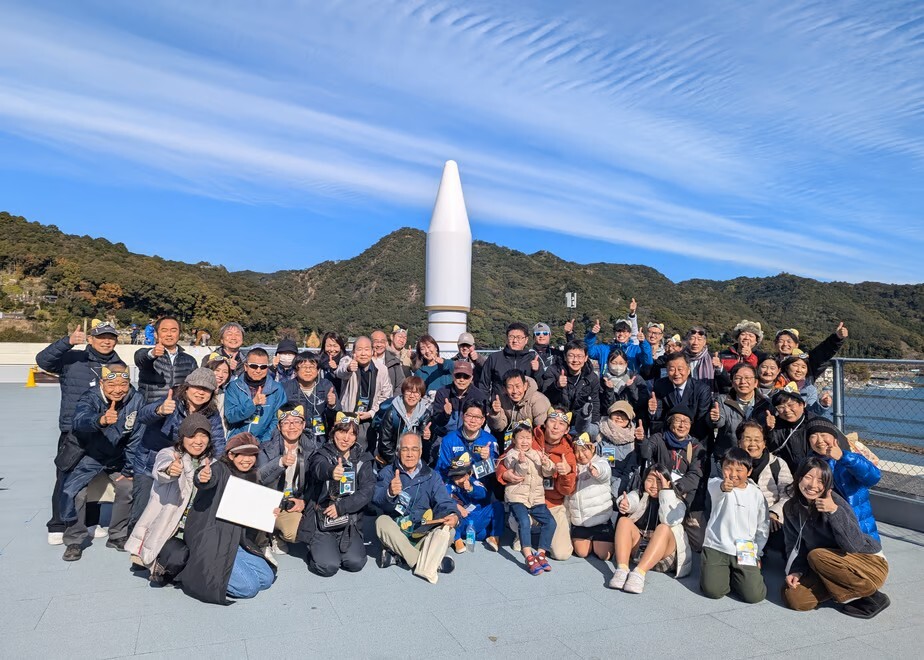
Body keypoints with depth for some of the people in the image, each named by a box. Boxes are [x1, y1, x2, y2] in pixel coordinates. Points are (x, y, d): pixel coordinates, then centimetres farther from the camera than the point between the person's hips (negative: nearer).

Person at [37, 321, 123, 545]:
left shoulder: (120, 366, 9)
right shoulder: (73, 359, -2)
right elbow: (43, 360, -16)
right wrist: (68, 342, -30)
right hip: (73, 432, -3)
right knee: (66, 478, -2)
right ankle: (58, 526, 12)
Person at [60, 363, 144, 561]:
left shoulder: (135, 400, -19)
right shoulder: (90, 398, -26)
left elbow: (136, 439, -11)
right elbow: (80, 419, -49)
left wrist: (129, 470, -7)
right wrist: (101, 420, -71)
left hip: (117, 457, 2)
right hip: (87, 454, -2)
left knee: (128, 488, -10)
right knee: (72, 492, -17)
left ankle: (117, 536, 12)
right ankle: (74, 541, 4)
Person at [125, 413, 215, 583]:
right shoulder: (169, 453, -9)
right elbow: (160, 468, -35)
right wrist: (169, 469, -57)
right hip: (164, 530, -5)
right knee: (178, 556, -30)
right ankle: (159, 569, 4)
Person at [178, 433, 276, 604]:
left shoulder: (250, 477, 11)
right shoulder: (220, 469, -12)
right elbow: (211, 479, -38)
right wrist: (203, 478, -61)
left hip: (234, 542, 8)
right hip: (210, 543, -8)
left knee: (267, 578, 4)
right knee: (248, 587, -17)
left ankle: (209, 572, 14)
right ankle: (195, 573, 1)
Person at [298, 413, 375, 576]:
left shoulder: (362, 459, 3)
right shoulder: (322, 455, -7)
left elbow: (368, 490, -9)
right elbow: (319, 468, -33)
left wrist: (341, 507, -20)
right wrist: (331, 472, -57)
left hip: (349, 523, 3)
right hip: (321, 522, -3)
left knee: (356, 563, -16)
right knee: (328, 566, -20)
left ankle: (337, 548, 15)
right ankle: (317, 550, 13)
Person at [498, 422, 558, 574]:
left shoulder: (537, 454, 11)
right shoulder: (511, 455, -3)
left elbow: (549, 473, 4)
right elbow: (519, 474, -15)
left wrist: (546, 464, -17)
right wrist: (521, 462, -33)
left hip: (537, 498, 5)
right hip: (517, 496, -5)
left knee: (550, 522, -7)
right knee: (524, 522, -26)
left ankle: (540, 553, 3)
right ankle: (529, 558, -22)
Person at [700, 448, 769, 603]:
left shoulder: (757, 494, 6)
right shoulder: (718, 484, -6)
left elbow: (762, 528, 17)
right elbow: (714, 487, -34)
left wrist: (757, 554, 14)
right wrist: (722, 486, -58)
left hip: (745, 551, 2)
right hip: (716, 548, -2)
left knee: (754, 595, -13)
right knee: (713, 590, -16)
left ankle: (736, 577, 20)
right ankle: (722, 573, 18)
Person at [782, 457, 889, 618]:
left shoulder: (836, 503, -23)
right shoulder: (791, 508, -4)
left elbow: (855, 545, -33)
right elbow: (794, 543, 2)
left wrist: (834, 511, -41)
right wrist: (796, 571, -14)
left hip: (870, 564, -6)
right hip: (832, 568, 6)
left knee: (816, 556, -32)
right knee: (793, 597, -12)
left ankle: (871, 596, -10)